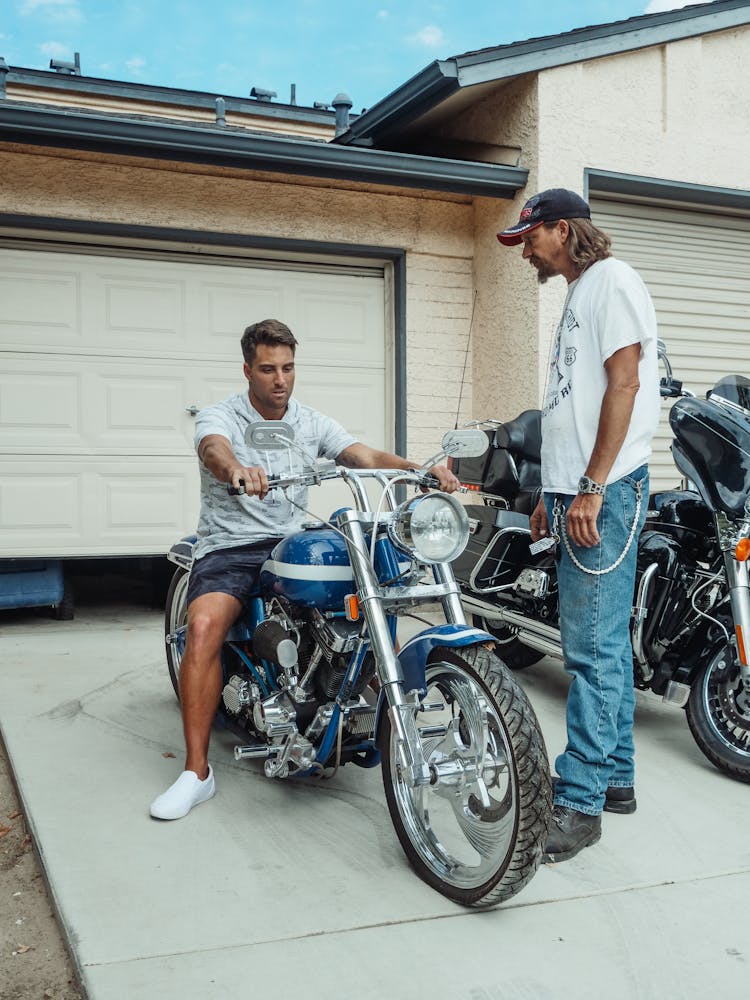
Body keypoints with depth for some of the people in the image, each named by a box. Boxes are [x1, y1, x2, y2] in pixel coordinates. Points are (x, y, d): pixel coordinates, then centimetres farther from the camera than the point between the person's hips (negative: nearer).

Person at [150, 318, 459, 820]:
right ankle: (197, 771, -22)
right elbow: (214, 449, -27)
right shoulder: (221, 416, -2)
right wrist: (238, 469, -52)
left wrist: (422, 469, -24)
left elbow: (365, 455, -4)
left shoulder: (312, 422, 10)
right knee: (204, 626, -32)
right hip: (230, 548, -3)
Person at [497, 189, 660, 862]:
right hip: (578, 492, 10)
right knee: (603, 642, 13)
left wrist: (592, 489, -20)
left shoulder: (611, 280, -5)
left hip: (607, 491, -10)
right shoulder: (578, 296, 24)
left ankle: (579, 802, -4)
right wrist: (553, 493, 22)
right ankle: (615, 777, 23)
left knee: (595, 648, -8)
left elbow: (624, 384, -16)